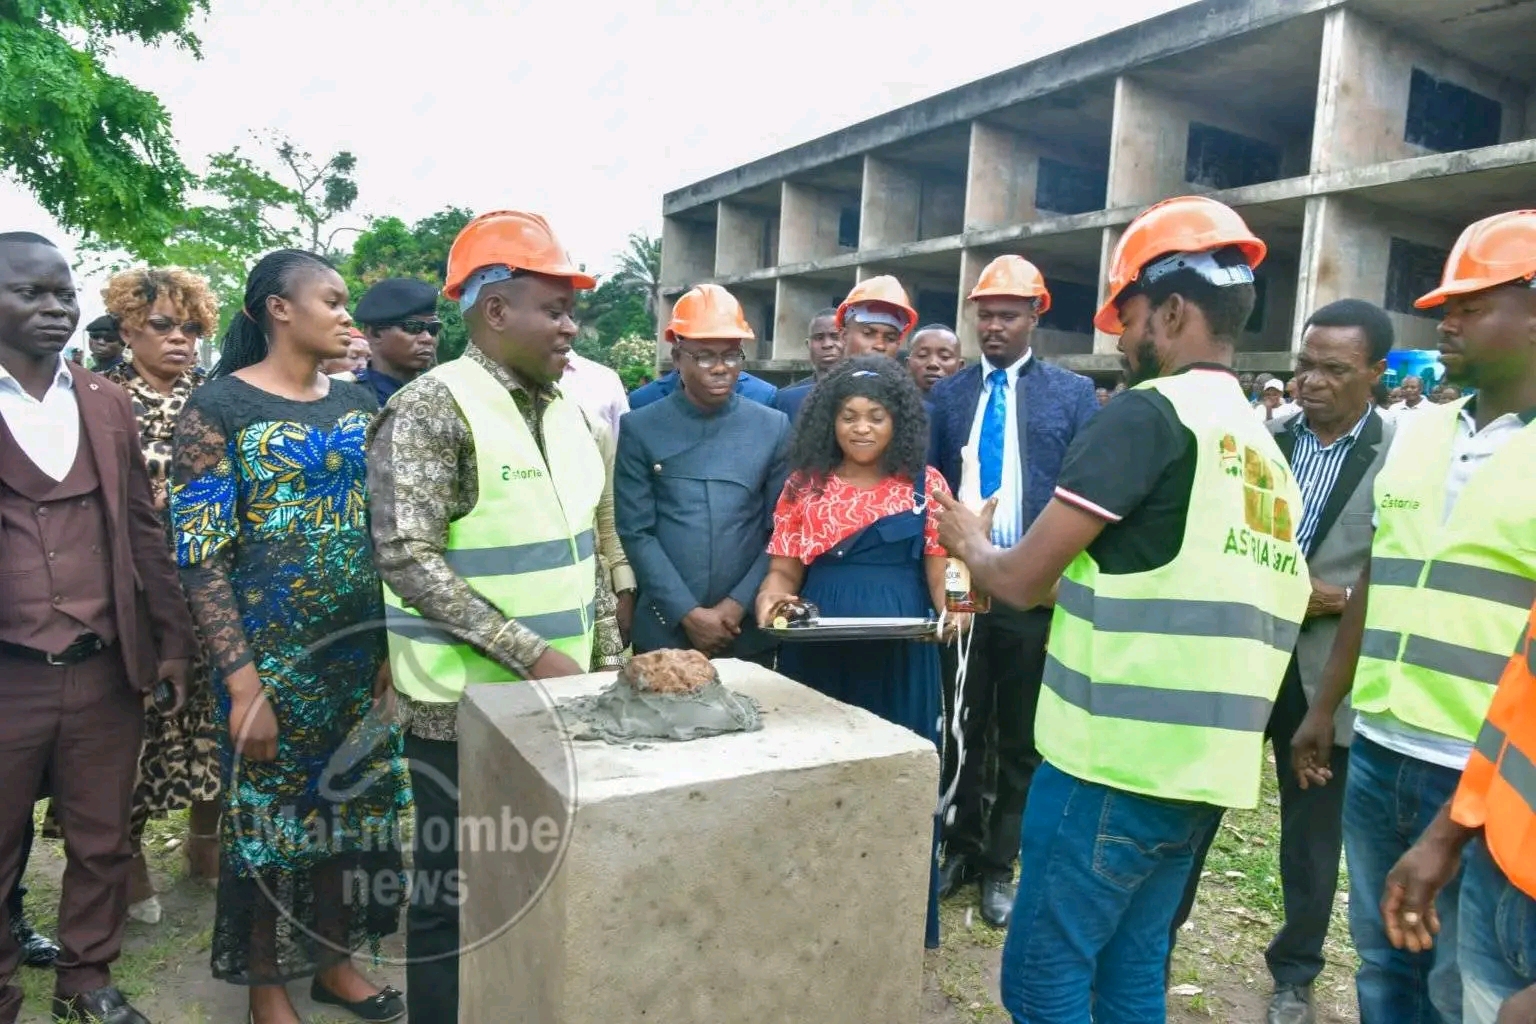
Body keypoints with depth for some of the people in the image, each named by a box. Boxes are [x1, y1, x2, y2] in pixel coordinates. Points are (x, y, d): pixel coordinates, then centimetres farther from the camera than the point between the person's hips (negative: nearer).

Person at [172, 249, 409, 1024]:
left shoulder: (361, 404, 7)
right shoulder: (218, 407, -9)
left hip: (365, 652, 5)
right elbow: (200, 555, -13)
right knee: (269, 816, 9)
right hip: (272, 657, -5)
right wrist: (242, 681, -17)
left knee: (354, 807, 14)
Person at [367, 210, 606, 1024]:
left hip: (556, 696, 7)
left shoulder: (563, 407, 9)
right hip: (466, 703, -7)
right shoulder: (432, 407, -14)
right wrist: (531, 657, -22)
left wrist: (594, 652, 12)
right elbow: (407, 559, -21)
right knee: (456, 894, 9)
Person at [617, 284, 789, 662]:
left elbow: (782, 532, 1)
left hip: (750, 632, 1)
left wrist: (739, 603, -9)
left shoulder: (774, 427, 3)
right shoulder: (640, 429, -1)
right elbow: (636, 532, -4)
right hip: (665, 631, -1)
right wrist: (687, 613, -11)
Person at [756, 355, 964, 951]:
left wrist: (951, 608, -20)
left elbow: (941, 563, 0)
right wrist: (771, 598, -17)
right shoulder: (805, 483, 6)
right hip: (818, 650, 1)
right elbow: (785, 568, 3)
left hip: (900, 652, -1)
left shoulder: (924, 483, 3)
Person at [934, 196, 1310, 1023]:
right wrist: (1073, 580, 23)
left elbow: (1022, 581, -11)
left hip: (1113, 759, -8)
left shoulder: (1150, 412, -12)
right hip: (1203, 769, 9)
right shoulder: (1267, 447, 15)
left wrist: (969, 543, 9)